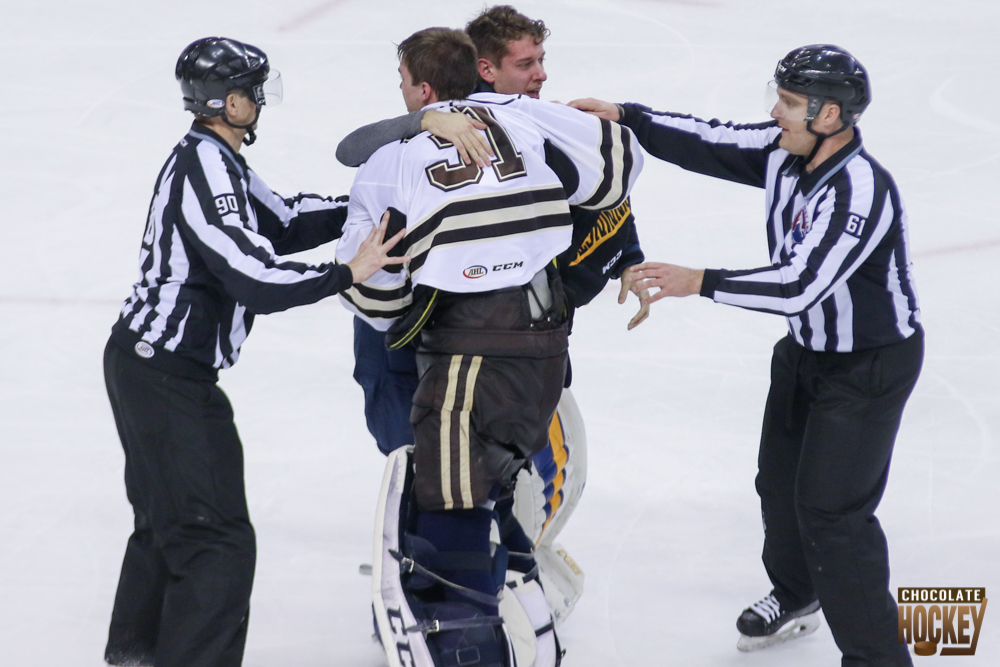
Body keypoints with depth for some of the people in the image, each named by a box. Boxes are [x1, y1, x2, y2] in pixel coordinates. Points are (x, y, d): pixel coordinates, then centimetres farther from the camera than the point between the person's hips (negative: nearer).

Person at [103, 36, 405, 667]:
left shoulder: (215, 161, 10)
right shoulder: (206, 170, -23)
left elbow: (283, 223, 15)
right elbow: (255, 279, -29)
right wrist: (348, 272, -26)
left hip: (149, 363, 11)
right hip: (167, 378, -11)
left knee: (168, 518, 26)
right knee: (218, 541, -9)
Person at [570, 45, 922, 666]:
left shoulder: (859, 191, -34)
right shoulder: (785, 150, -9)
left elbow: (801, 285, -39)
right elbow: (709, 144, -3)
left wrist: (700, 282, -37)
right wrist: (625, 117, -13)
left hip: (872, 363, -9)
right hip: (811, 346, 9)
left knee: (832, 509, -10)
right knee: (781, 477, 22)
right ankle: (797, 596, 47)